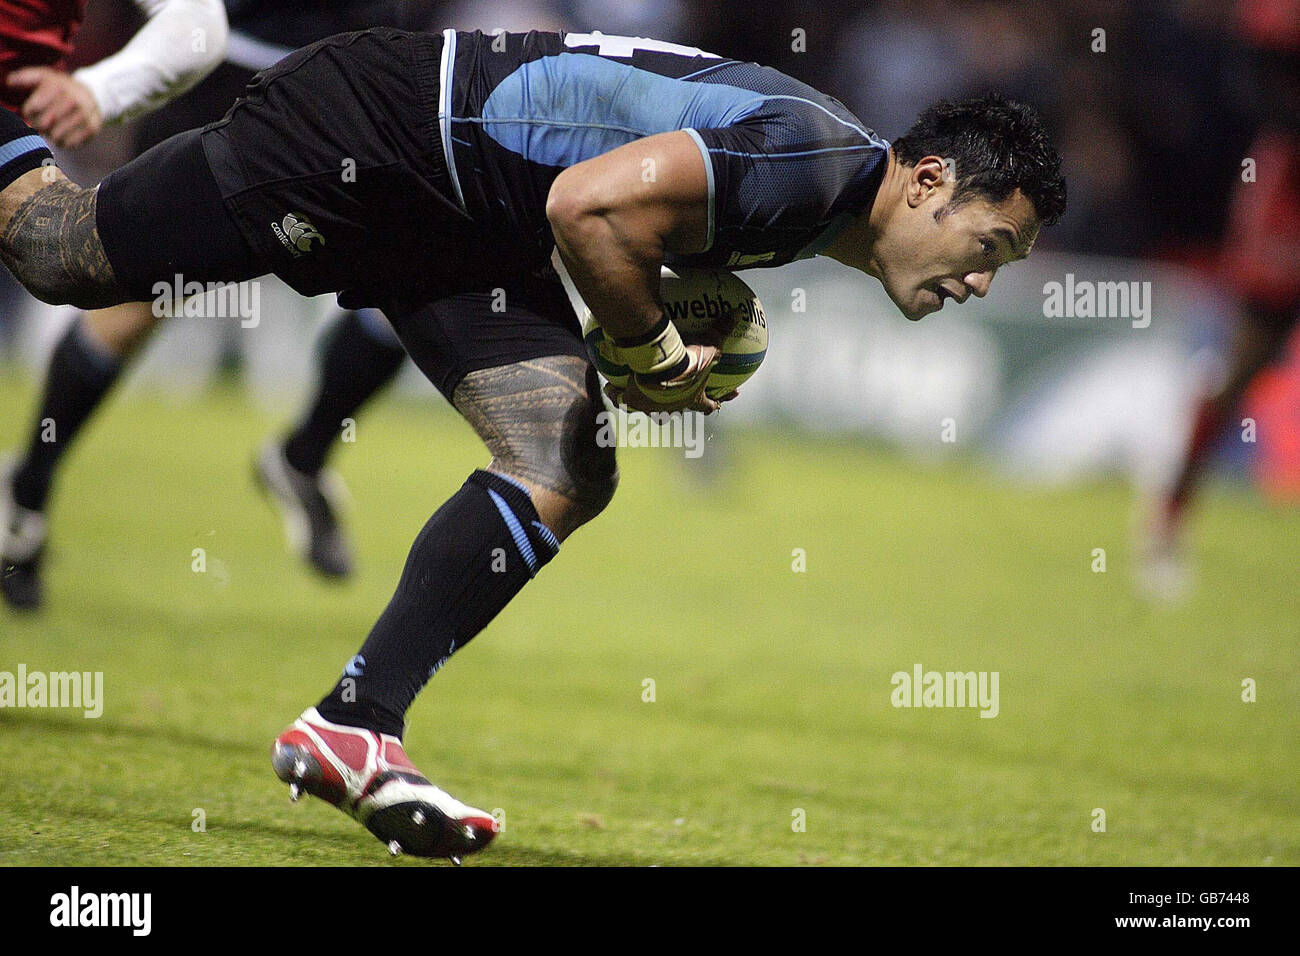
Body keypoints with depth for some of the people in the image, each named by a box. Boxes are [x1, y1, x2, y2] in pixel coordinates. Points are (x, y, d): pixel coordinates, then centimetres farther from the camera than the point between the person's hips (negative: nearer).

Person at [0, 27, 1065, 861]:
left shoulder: (816, 192, 6)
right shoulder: (811, 159, -26)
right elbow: (589, 205, -33)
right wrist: (656, 355, -18)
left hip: (460, 228, 9)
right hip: (369, 131, -9)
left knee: (567, 482, -5)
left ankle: (352, 727, -5)